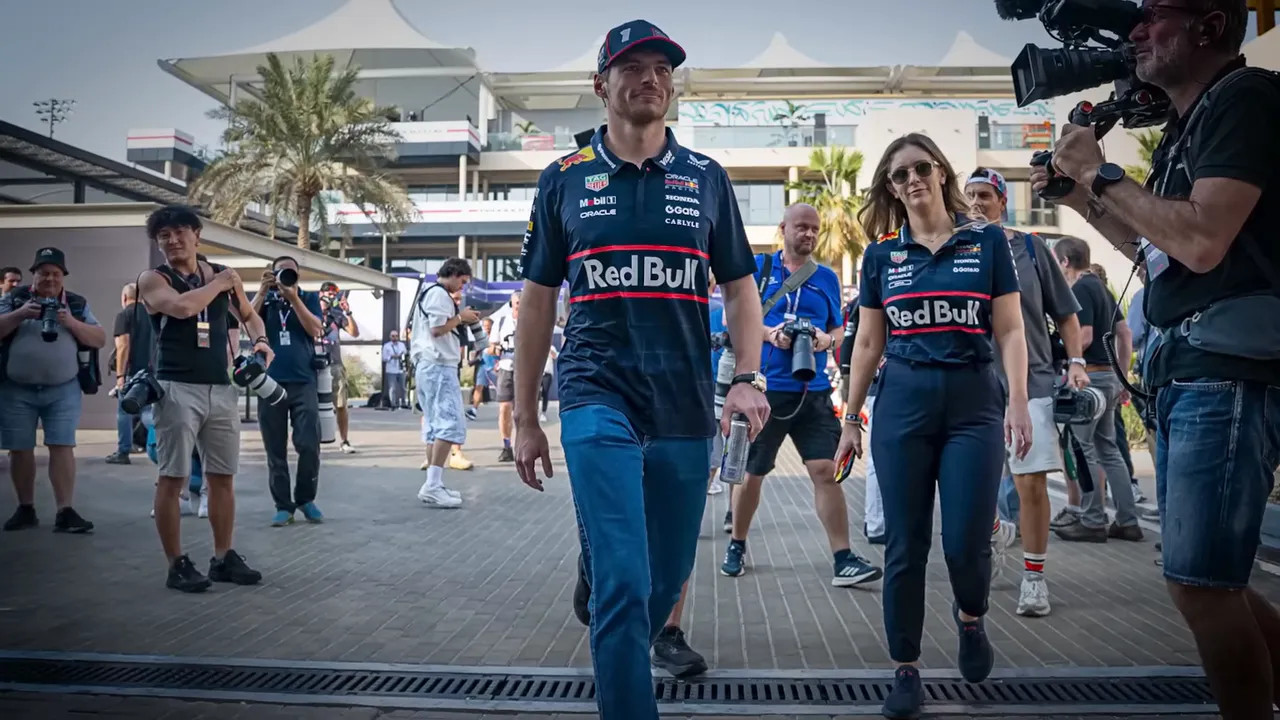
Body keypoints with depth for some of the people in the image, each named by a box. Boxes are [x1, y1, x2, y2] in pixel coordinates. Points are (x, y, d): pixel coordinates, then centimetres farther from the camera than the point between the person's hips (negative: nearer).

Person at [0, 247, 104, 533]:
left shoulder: (78, 304, 7)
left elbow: (100, 339, 1)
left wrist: (71, 323, -15)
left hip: (63, 390, 0)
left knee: (62, 447, -6)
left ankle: (65, 512, -6)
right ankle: (25, 509, 19)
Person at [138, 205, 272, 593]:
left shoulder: (224, 274, 12)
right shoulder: (152, 280, -2)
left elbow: (248, 314, 27)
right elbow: (181, 306, -24)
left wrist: (261, 340, 6)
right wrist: (218, 284, -8)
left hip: (222, 388, 5)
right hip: (177, 389, -5)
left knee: (222, 477, 10)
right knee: (172, 478, -2)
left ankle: (223, 558, 20)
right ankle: (177, 565, 7)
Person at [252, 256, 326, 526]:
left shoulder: (309, 298, 12)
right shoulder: (265, 300, 14)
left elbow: (316, 330, -4)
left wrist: (293, 298, -12)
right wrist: (263, 289, -11)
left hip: (303, 382, -1)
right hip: (270, 382, 1)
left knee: (309, 445, -7)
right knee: (275, 449, 2)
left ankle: (306, 499, 11)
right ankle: (283, 505, 10)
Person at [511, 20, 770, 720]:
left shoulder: (706, 178, 8)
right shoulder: (564, 179, 5)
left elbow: (740, 289, 11)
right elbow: (537, 302, 8)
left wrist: (748, 379, -5)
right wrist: (525, 419, 7)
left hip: (685, 408, 3)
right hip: (598, 398, -2)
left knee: (666, 582, 14)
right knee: (624, 583, -14)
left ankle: (617, 660, 42)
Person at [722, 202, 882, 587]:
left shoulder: (827, 278, 12)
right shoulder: (758, 267, 4)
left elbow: (839, 329, 15)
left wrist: (828, 339, -8)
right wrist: (769, 333, -16)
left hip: (813, 392, 2)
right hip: (763, 388, -2)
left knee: (825, 470, -7)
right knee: (752, 472, 9)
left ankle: (843, 560, -3)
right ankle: (736, 546, 28)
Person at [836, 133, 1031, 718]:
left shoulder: (987, 241, 4)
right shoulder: (882, 253, 8)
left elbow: (1010, 330, 2)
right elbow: (868, 343, 11)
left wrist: (1018, 401, -10)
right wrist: (851, 418, 10)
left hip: (973, 401, -1)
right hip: (902, 402, 1)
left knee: (966, 542, -6)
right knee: (905, 546, 2)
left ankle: (969, 617, 29)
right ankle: (906, 669, 16)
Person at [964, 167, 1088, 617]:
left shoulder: (1030, 249, 4)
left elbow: (1065, 313, 8)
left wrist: (1076, 363, -2)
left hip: (1032, 382, -1)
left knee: (1031, 483, -4)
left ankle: (1034, 577, 10)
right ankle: (997, 532, 38)